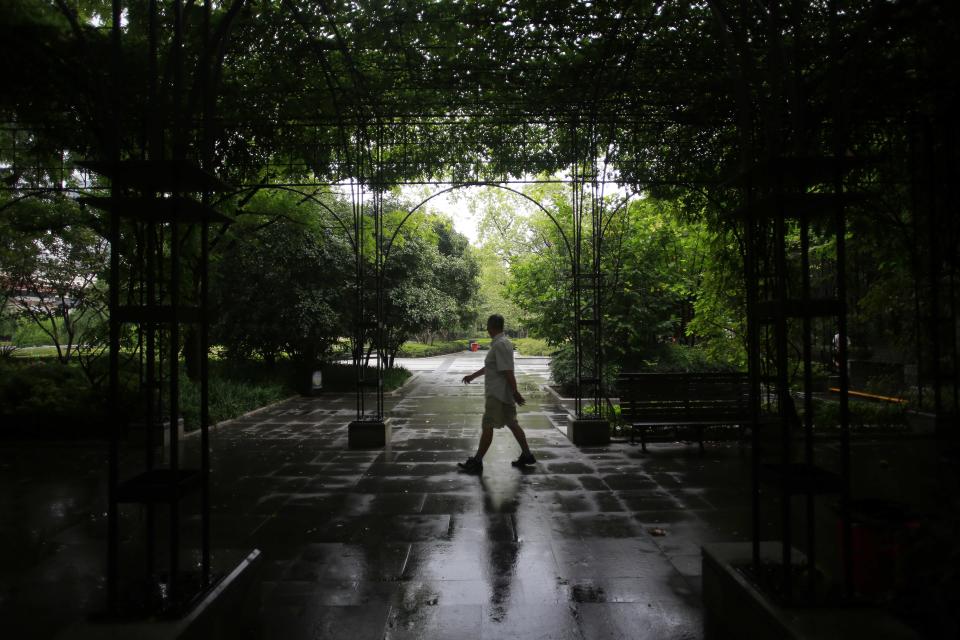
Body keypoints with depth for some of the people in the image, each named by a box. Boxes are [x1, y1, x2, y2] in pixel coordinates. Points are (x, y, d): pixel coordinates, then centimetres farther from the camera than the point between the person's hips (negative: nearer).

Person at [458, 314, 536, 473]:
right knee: (512, 424, 14)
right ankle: (527, 455, 21)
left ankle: (477, 462, 5)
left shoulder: (500, 345, -20)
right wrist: (473, 376, 31)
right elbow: (490, 367, 24)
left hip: (497, 394, -10)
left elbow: (508, 372, -23)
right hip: (504, 394, 10)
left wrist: (516, 393, -21)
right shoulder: (503, 342, 13)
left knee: (487, 426, -2)